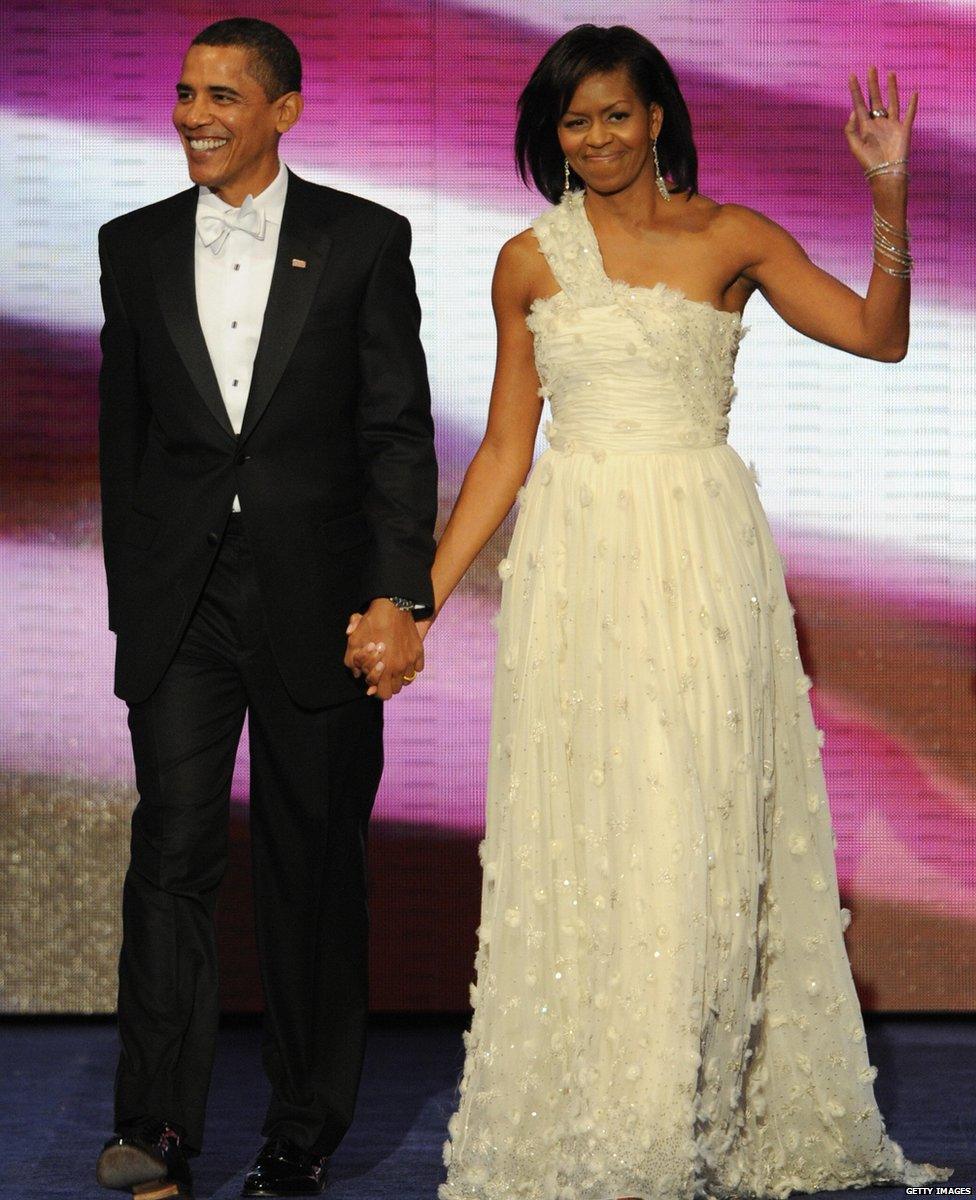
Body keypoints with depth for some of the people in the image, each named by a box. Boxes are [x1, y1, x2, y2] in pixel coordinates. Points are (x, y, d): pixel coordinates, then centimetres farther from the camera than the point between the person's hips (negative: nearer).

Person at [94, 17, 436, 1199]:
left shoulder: (362, 240, 1)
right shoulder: (137, 247, 9)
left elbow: (399, 430, -2)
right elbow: (124, 435, 13)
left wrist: (399, 594, -10)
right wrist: (131, 597, 10)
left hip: (317, 601, -1)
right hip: (179, 607, 2)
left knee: (314, 866, 6)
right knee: (172, 847, -8)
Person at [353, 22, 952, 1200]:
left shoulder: (731, 239, 4)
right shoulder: (530, 261, 8)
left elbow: (879, 334, -7)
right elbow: (504, 447, 10)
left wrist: (891, 199, -18)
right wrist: (423, 597, 5)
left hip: (703, 558, -1)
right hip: (577, 560, 1)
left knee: (703, 822, -3)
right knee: (579, 827, 1)